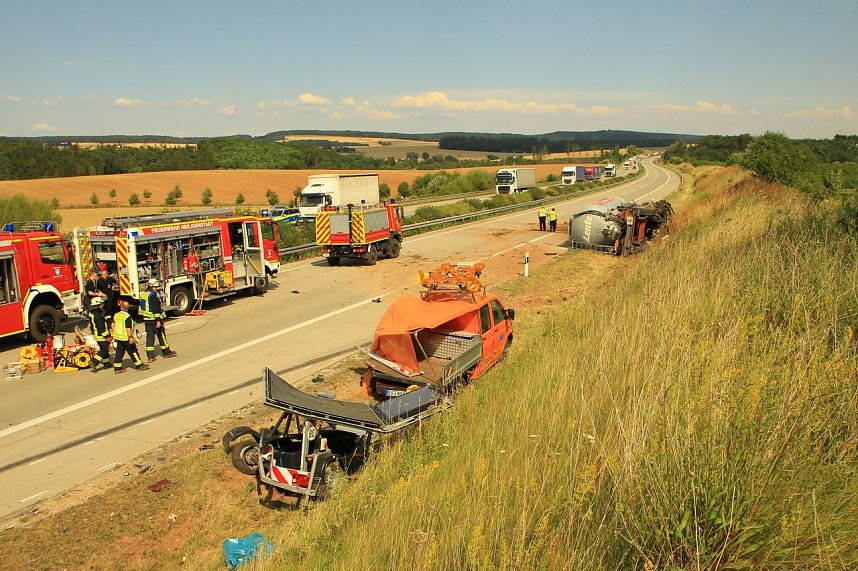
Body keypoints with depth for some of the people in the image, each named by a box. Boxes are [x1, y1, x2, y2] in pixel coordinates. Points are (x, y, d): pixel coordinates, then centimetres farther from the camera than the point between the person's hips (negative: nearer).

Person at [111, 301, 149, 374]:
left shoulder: (116, 315, 4)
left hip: (118, 337, 6)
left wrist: (114, 334, 25)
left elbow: (113, 325, 14)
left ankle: (117, 368, 11)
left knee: (119, 353, 10)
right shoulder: (127, 316, -17)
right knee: (133, 352, 3)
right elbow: (128, 328, -21)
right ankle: (139, 365, 10)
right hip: (126, 338, -6)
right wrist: (130, 337, -19)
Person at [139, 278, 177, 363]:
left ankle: (150, 356, 3)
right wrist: (158, 320, -23)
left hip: (146, 319, 8)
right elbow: (155, 309, -22)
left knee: (150, 336, 6)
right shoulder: (153, 295, -17)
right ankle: (166, 352, 17)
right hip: (154, 319, -8)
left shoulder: (144, 294, 11)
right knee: (161, 335, 6)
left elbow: (142, 307, 20)